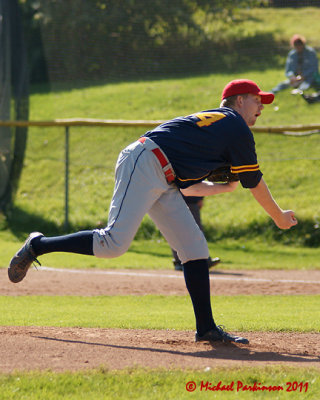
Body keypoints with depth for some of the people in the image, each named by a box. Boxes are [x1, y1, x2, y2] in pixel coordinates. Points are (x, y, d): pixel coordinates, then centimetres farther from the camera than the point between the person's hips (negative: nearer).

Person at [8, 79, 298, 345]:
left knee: (195, 246, 5)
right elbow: (255, 183, 6)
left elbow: (186, 187, 27)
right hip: (144, 166, -11)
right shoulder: (236, 126, 2)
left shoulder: (207, 121, 28)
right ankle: (38, 246, -5)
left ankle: (206, 329, 4)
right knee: (114, 243, -20)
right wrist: (279, 217, 18)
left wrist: (224, 187, 37)